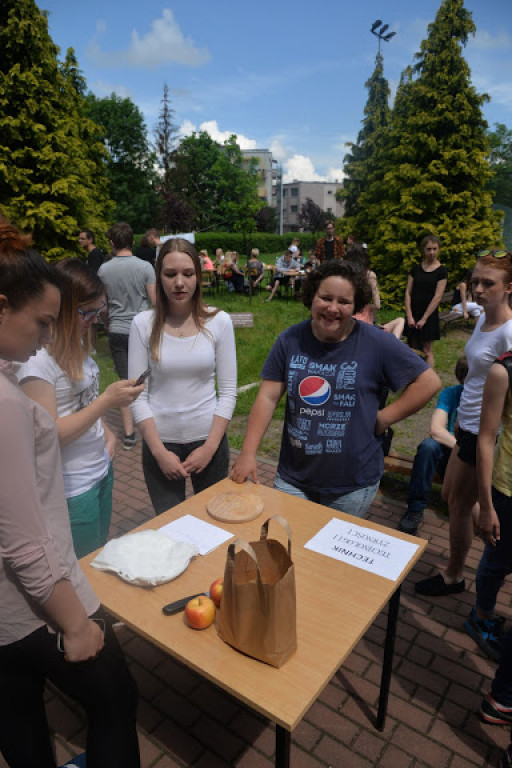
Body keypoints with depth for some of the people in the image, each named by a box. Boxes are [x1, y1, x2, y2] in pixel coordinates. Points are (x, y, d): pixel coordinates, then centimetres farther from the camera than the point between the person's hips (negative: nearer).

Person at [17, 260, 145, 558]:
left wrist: (107, 433, 1)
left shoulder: (77, 344, 5)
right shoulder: (37, 359, -22)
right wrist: (106, 401, -26)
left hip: (102, 471, 8)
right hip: (73, 488, -8)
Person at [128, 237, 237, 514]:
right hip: (160, 441, 0)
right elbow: (137, 395, -5)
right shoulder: (143, 323, -6)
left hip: (209, 439, 1)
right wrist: (159, 451, -10)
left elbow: (228, 391, -3)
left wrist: (210, 447, -9)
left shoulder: (219, 321, -6)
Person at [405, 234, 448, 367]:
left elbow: (437, 297, -8)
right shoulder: (416, 269, 7)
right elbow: (408, 292, 3)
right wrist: (409, 316, -7)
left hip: (429, 315, -4)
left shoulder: (441, 270, -3)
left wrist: (424, 319, -12)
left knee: (427, 352, -1)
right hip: (413, 313, 4)